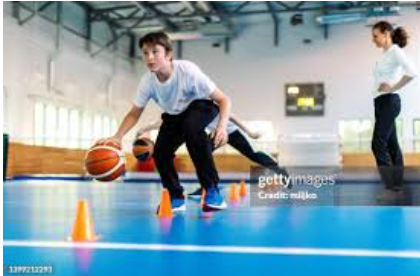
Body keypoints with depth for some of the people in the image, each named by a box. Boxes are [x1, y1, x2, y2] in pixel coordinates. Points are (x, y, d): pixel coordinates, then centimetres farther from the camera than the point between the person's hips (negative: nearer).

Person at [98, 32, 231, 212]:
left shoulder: (187, 71, -34)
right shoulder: (147, 81, -21)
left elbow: (223, 100, -30)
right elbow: (135, 113, -7)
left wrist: (222, 126, -48)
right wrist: (117, 137, -24)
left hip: (202, 106, -5)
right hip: (174, 115, 5)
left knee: (191, 128, -36)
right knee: (160, 153, -12)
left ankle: (212, 190, -27)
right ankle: (177, 198, 13)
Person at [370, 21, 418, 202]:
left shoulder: (395, 51, -9)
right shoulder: (386, 54, 17)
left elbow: (412, 72, -24)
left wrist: (393, 88, -18)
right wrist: (387, 86, 2)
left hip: (388, 102, -9)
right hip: (382, 102, 9)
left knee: (378, 144, -13)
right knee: (391, 145, 7)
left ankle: (392, 188, -10)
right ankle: (397, 188, 10)